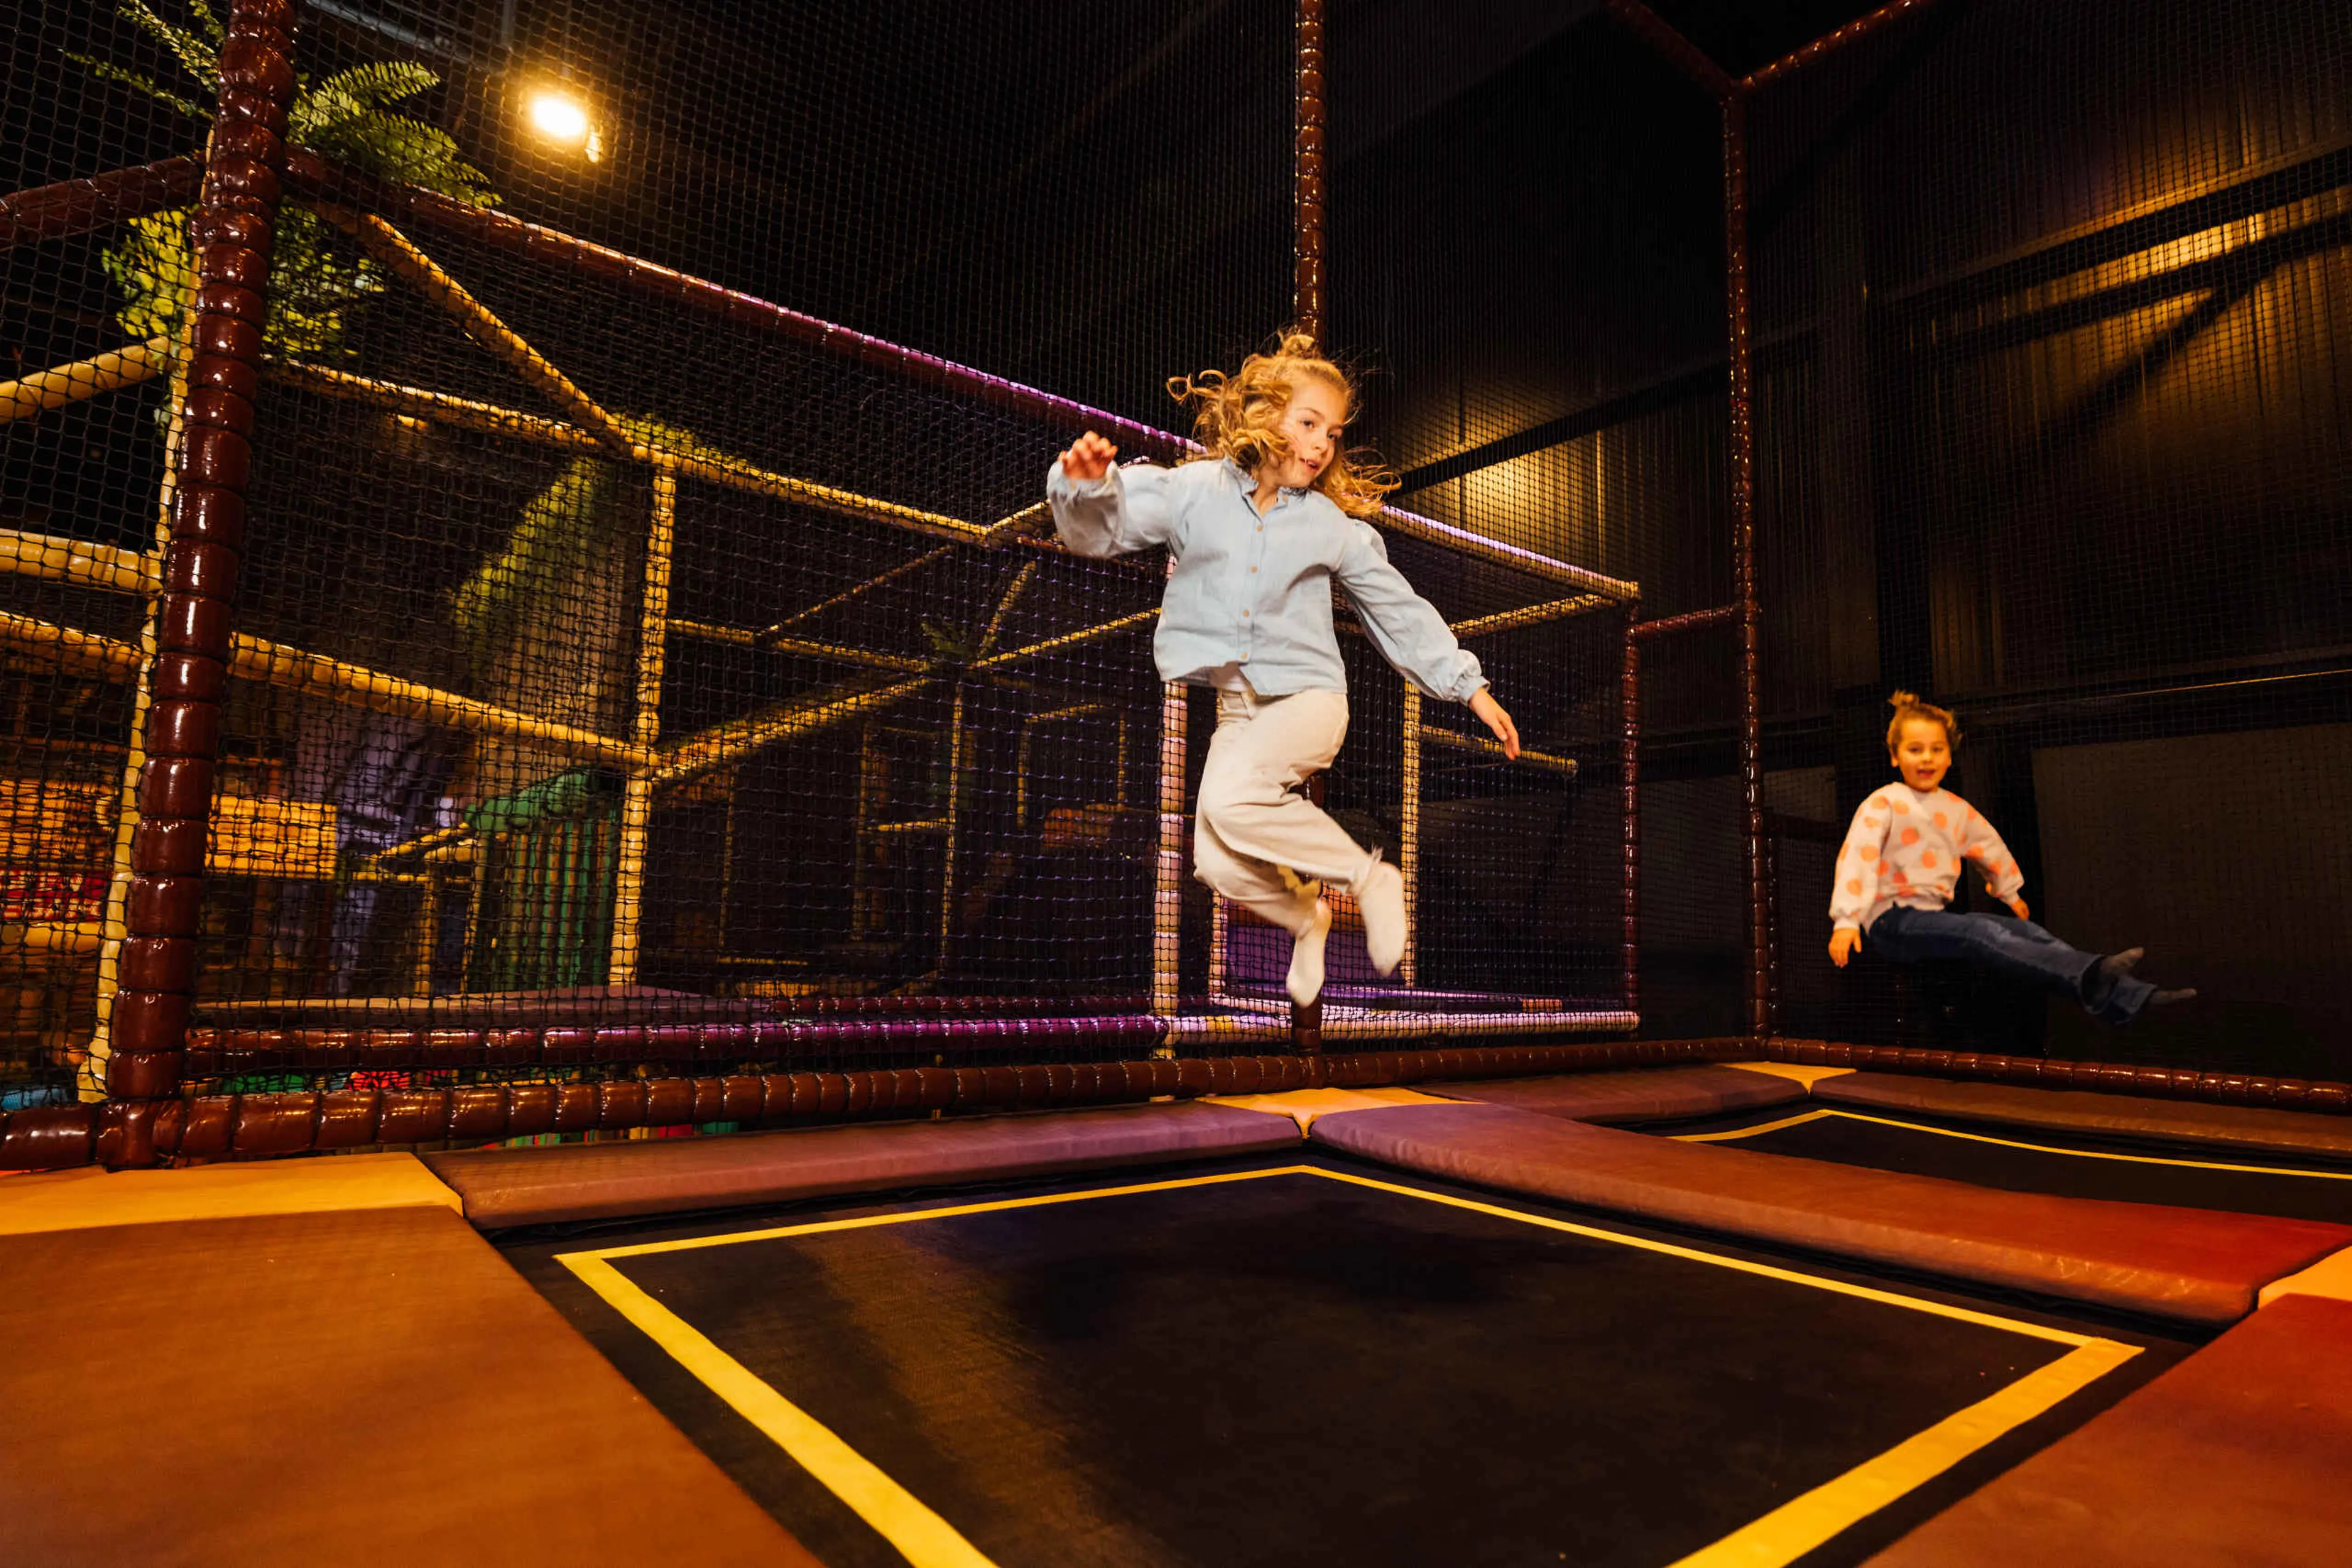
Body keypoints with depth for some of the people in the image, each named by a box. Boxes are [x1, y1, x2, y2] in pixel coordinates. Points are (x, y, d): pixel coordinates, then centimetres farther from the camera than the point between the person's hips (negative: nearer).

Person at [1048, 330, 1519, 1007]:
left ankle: (1369, 875, -10)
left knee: (1229, 796, -31)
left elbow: (1400, 609, 14)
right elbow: (1104, 526, -4)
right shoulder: (1194, 490, 4)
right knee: (1218, 864, -15)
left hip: (1307, 697, -2)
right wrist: (1089, 484, -29)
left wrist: (1472, 688, 13)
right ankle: (1303, 916, 18)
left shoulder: (1333, 525, 8)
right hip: (1236, 706, 2)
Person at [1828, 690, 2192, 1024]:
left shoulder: (1956, 809, 16)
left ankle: (2129, 998, -23)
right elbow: (1857, 858, -16)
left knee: (2025, 930, -12)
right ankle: (2089, 975, -47)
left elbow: (1990, 846, 35)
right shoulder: (1884, 803, -6)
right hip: (1892, 920, -7)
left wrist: (2009, 892, 47)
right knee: (1981, 933, -29)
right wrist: (1846, 921, -25)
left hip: (1934, 915, 7)